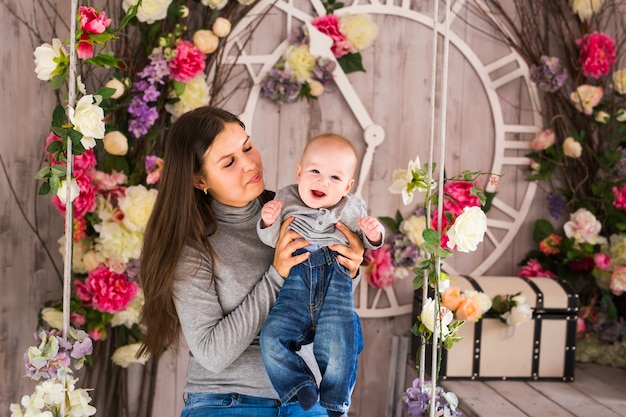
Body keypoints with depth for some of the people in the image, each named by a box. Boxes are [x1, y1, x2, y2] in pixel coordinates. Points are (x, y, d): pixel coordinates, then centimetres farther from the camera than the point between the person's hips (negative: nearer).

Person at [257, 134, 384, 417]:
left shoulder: (351, 208, 13)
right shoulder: (286, 200, 12)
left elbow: (368, 244, 18)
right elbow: (270, 240, 11)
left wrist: (373, 234, -5)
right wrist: (268, 222, -10)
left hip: (336, 282, -1)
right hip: (295, 285, 1)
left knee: (338, 346, -16)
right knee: (272, 336, -18)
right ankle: (300, 388, 0)